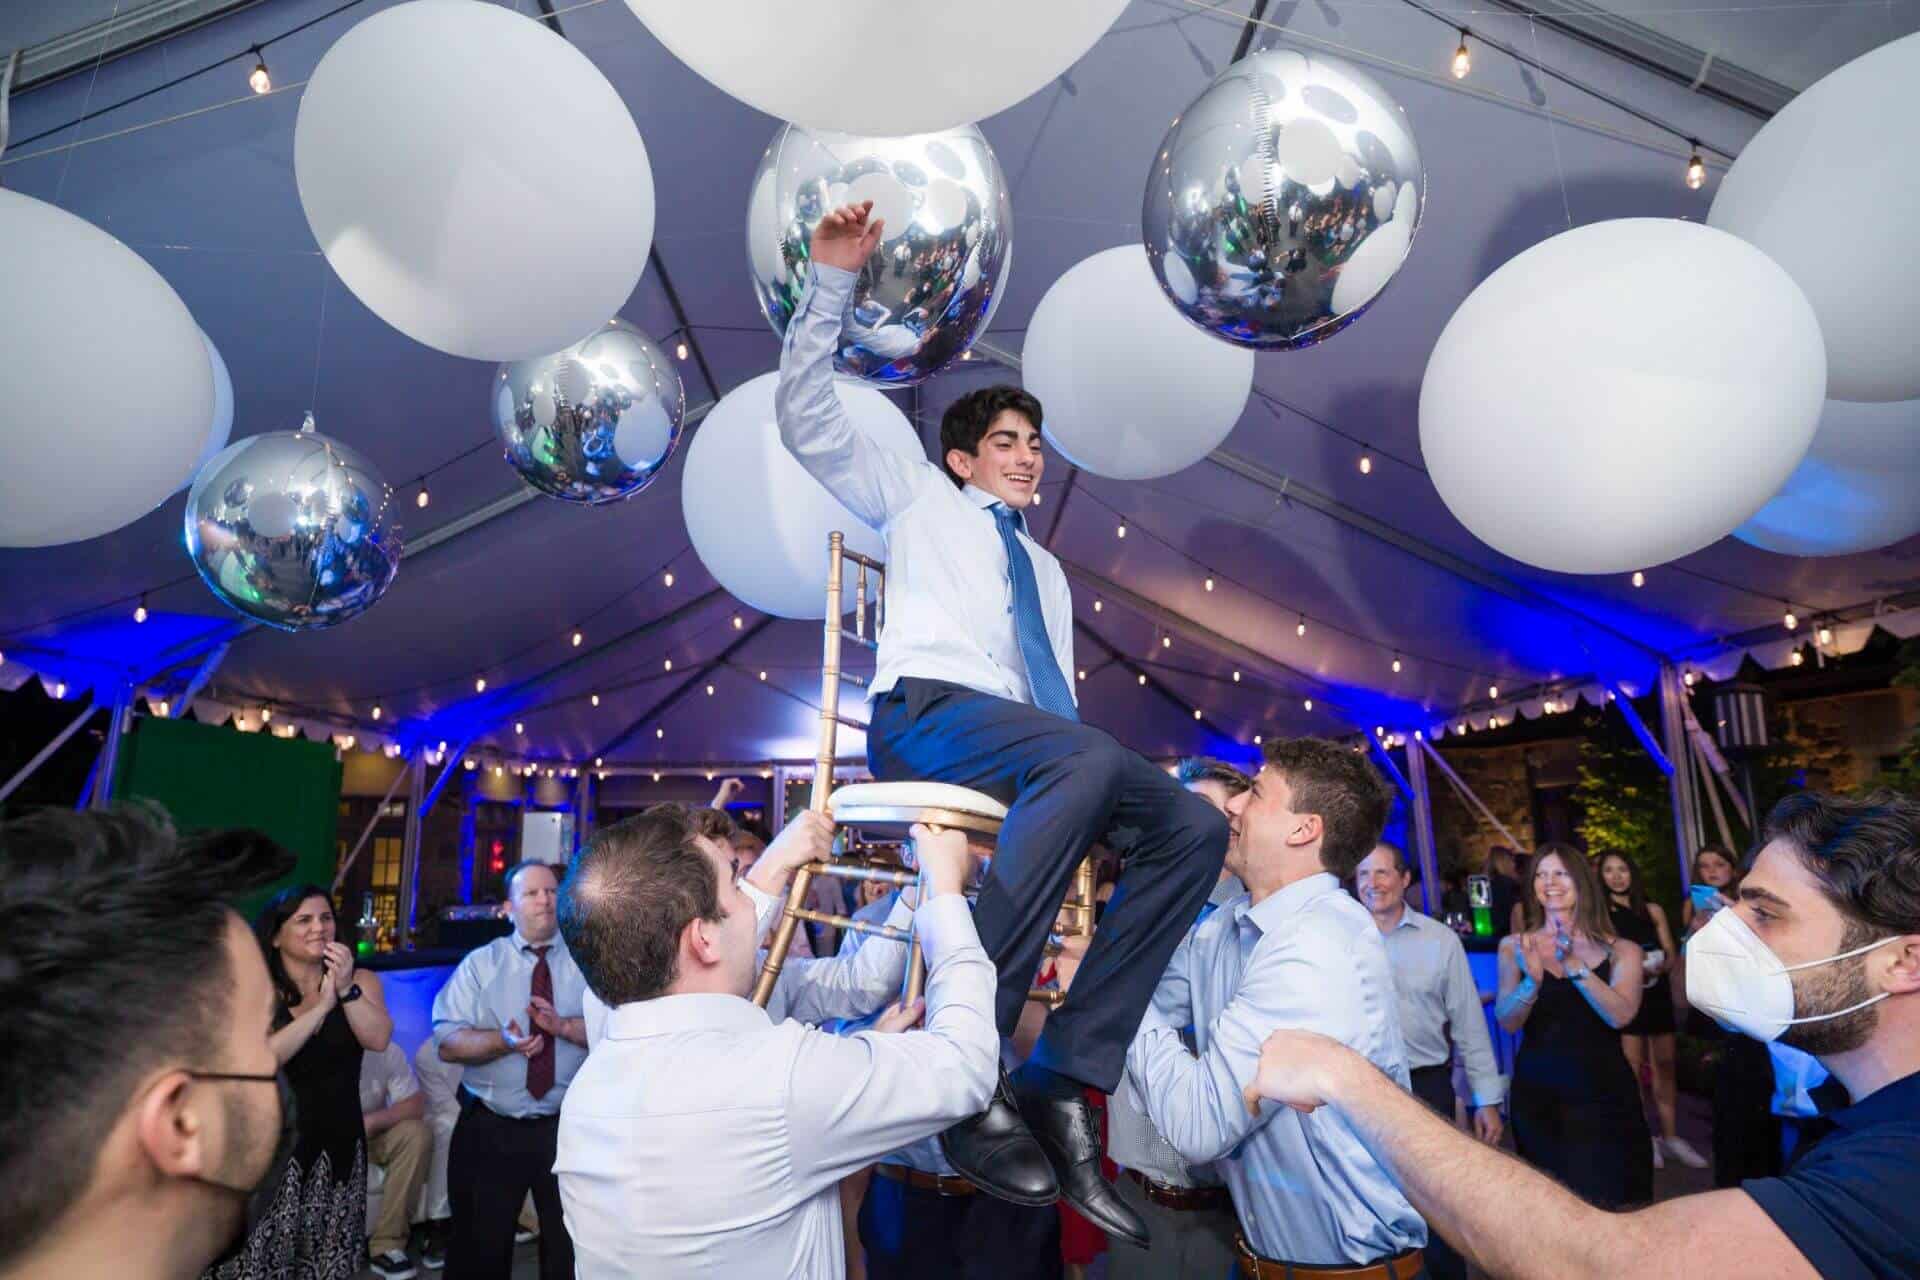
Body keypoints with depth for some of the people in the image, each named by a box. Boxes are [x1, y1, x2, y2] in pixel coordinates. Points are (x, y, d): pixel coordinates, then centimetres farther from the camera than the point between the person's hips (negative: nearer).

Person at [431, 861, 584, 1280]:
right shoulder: (480, 964, 0)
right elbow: (447, 1041, -8)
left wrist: (563, 1026, -24)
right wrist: (501, 1041, -25)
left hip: (568, 1128, 0)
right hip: (489, 1128, 0)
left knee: (571, 1246, 14)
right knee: (481, 1244, 16)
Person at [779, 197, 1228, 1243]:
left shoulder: (1049, 571, 34)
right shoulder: (917, 498, 23)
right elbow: (804, 420, 13)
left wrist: (1103, 793, 6)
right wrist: (831, 282, 5)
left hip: (1035, 747, 6)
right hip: (926, 715, -5)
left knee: (1193, 825, -17)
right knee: (1089, 757, -36)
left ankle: (1065, 1080, -23)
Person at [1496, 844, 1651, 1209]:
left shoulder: (1620, 950, 0)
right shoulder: (1514, 945, 1)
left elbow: (1620, 1016, -15)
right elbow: (1507, 1022, -8)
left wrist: (1574, 965, -25)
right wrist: (1533, 980, -25)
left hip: (1603, 1094, -1)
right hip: (1537, 1094, 1)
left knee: (1609, 1197, 5)